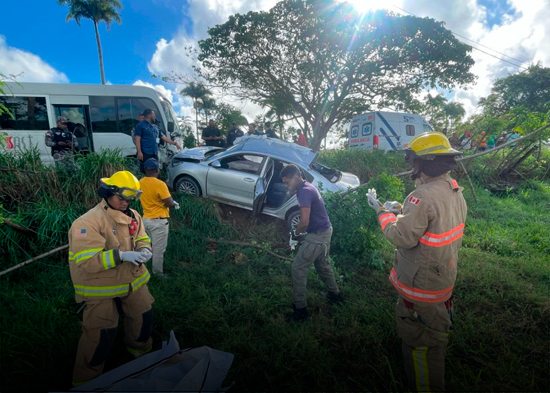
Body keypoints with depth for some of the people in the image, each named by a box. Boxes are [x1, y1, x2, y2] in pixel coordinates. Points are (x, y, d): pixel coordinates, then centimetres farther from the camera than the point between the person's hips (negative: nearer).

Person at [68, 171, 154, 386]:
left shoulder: (133, 216, -2)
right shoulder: (88, 222, -23)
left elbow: (142, 238, 9)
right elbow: (87, 261, -28)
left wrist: (144, 250, -14)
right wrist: (121, 255, -35)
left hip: (132, 279, 7)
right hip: (101, 286, -6)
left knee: (144, 315, 19)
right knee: (101, 332, 2)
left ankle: (140, 349, 50)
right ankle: (86, 378, 29)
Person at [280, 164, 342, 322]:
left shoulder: (304, 191, -23)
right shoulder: (308, 187, 8)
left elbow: (304, 222, -31)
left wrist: (295, 232, -11)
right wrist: (299, 231, 8)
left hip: (317, 236, -10)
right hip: (324, 232, 10)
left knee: (298, 269, -2)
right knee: (322, 265, 26)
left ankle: (301, 309, 7)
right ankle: (335, 294, 44)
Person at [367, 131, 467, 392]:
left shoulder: (424, 196, -30)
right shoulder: (454, 191, 0)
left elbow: (402, 237, -27)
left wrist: (383, 212, -13)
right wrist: (402, 210, 5)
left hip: (422, 286, -10)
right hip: (443, 279, 11)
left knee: (421, 341, 10)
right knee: (435, 330, 31)